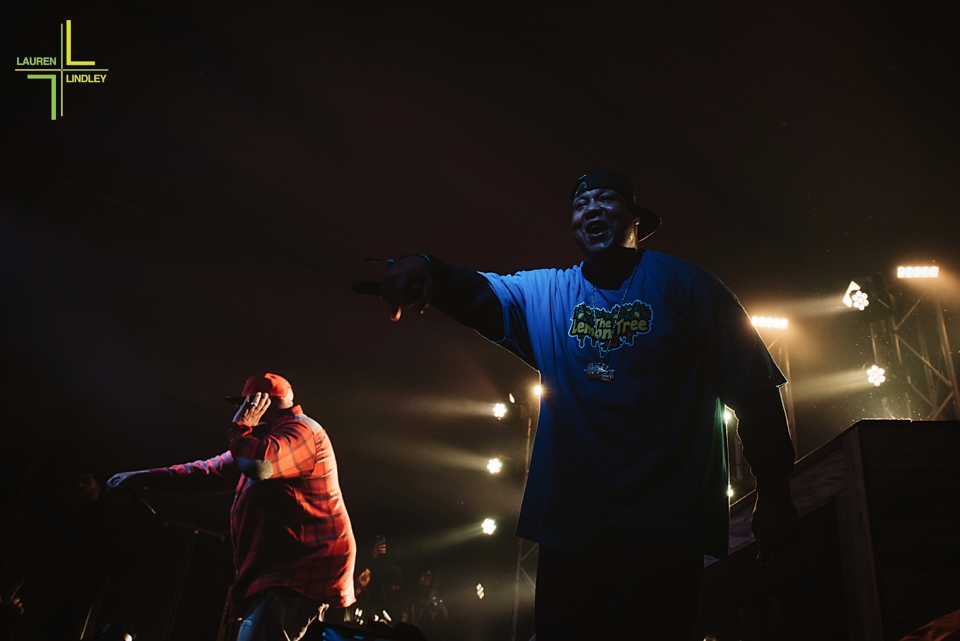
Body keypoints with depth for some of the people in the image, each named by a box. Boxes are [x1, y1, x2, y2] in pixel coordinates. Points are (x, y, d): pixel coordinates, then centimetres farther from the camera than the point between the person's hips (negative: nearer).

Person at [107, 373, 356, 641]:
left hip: (302, 568, -11)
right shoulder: (268, 438, 25)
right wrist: (145, 477, 22)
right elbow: (211, 470, 27)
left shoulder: (301, 429, -9)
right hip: (284, 567, 11)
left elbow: (259, 464, -29)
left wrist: (241, 426, -9)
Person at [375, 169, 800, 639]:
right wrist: (427, 270, -30)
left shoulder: (685, 285, 1)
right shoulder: (545, 293, 11)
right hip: (568, 530, 4)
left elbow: (752, 389, 1)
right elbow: (482, 294, -8)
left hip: (665, 532, -3)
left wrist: (773, 491, -2)